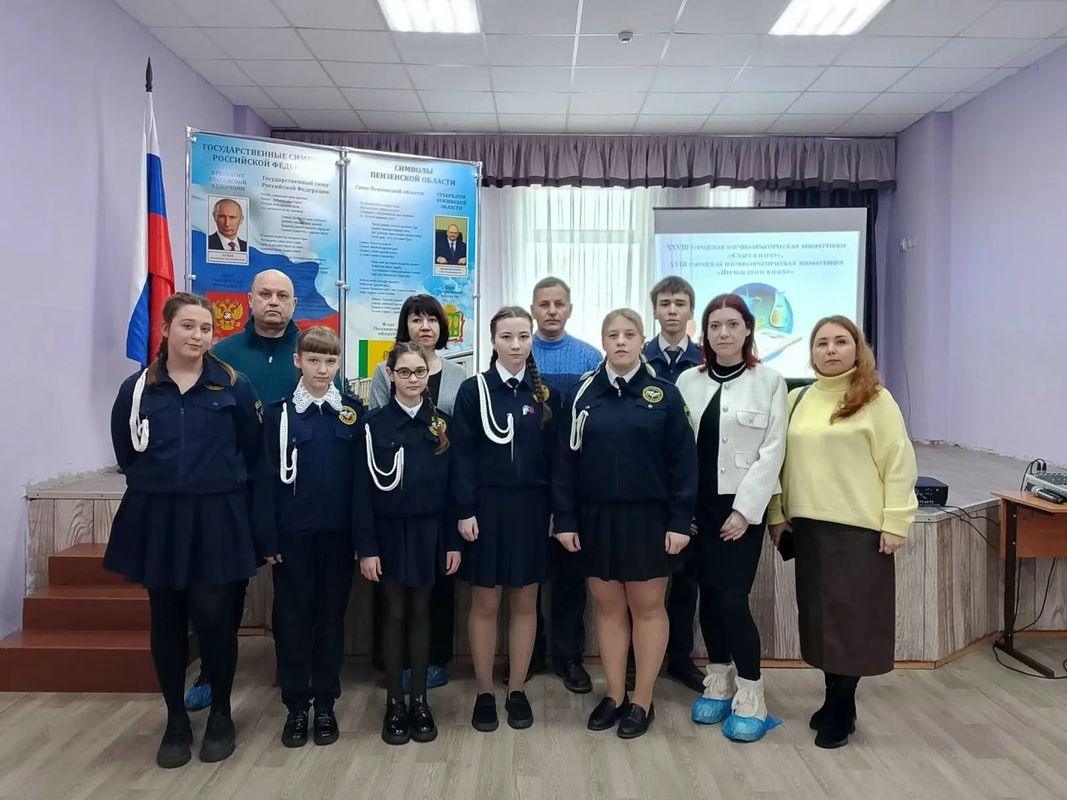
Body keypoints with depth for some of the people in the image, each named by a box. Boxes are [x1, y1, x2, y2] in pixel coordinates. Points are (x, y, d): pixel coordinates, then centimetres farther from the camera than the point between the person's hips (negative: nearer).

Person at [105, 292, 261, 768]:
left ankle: (221, 714, 21)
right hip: (155, 516, 2)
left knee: (212, 617, 0)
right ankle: (176, 720, 26)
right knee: (166, 620, 11)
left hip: (216, 516, -2)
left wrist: (218, 484, 4)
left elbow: (251, 451, 4)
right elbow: (126, 454, 10)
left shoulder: (234, 387, -3)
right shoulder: (137, 389, 1)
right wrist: (160, 482, 7)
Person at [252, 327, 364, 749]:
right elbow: (267, 478, -1)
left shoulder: (354, 413, 2)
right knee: (292, 617, 7)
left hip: (338, 533, 1)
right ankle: (296, 706, 21)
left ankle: (326, 704, 22)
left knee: (331, 615, 10)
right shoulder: (279, 414, 0)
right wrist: (267, 539, -6)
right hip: (292, 533, 0)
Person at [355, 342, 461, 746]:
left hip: (429, 531, 2)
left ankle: (420, 701, 23)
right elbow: (362, 489, -6)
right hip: (389, 531, -1)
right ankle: (394, 703, 21)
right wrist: (366, 546, -10)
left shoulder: (443, 423, 2)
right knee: (395, 614, 8)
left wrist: (454, 541, -2)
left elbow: (452, 484, 2)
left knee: (421, 612, 11)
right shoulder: (374, 424, -5)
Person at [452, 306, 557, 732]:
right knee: (485, 603, 6)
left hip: (530, 508, 2)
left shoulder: (543, 393, 5)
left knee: (524, 602, 10)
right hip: (487, 506, -2)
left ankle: (518, 691, 24)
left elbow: (553, 455, 6)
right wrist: (465, 510, -11)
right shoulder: (473, 389, -2)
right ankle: (484, 693, 22)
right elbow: (462, 455, -4)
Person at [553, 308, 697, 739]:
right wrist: (564, 519, -3)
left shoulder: (664, 393, -2)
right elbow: (565, 460, 1)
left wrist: (680, 520, -9)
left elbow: (683, 461, -4)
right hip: (596, 518, 2)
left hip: (649, 517, -2)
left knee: (648, 607, 9)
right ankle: (614, 695, 27)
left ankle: (642, 701, 24)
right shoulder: (582, 394, 2)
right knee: (608, 607, 12)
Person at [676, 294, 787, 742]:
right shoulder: (688, 381, 6)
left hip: (741, 505, -3)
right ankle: (718, 685, 27)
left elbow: (772, 452, -6)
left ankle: (750, 700, 9)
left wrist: (744, 509, -12)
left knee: (733, 599, -7)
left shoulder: (769, 381, -2)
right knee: (708, 595, 10)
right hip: (698, 504, 3)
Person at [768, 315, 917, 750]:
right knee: (819, 614, 11)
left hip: (859, 527, -5)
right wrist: (777, 512, 7)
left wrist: (895, 522, -11)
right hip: (808, 524, 5)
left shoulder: (876, 399, -5)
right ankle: (837, 700, 25)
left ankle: (841, 708, 16)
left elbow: (899, 464, -7)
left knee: (850, 615, 2)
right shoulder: (798, 400, 9)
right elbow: (784, 460, 11)